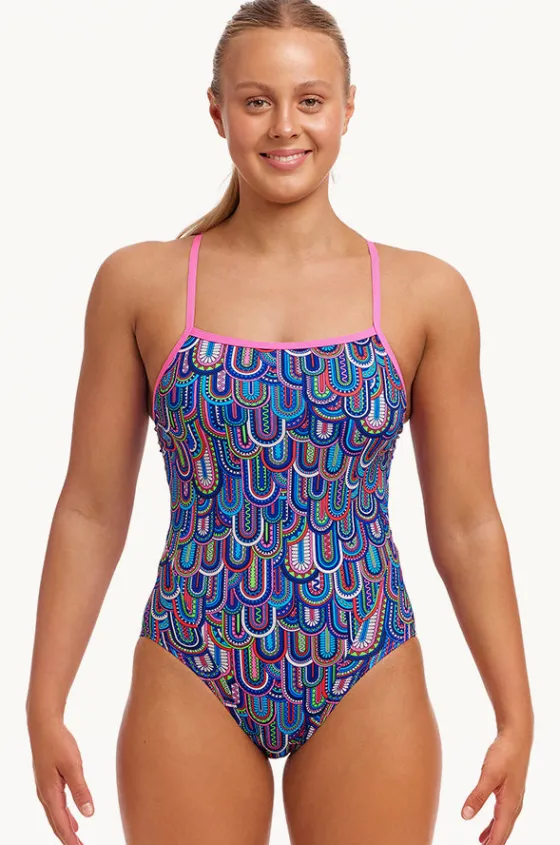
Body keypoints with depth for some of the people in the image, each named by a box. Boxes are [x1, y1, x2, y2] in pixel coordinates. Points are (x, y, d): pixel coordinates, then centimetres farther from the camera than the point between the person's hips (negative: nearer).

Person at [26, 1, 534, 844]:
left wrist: (516, 713, 0)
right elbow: (92, 511, 1)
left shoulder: (427, 294, -1)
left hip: (368, 688, 1)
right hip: (190, 687, 0)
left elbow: (466, 525, 2)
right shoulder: (140, 284, -1)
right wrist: (45, 705, 0)